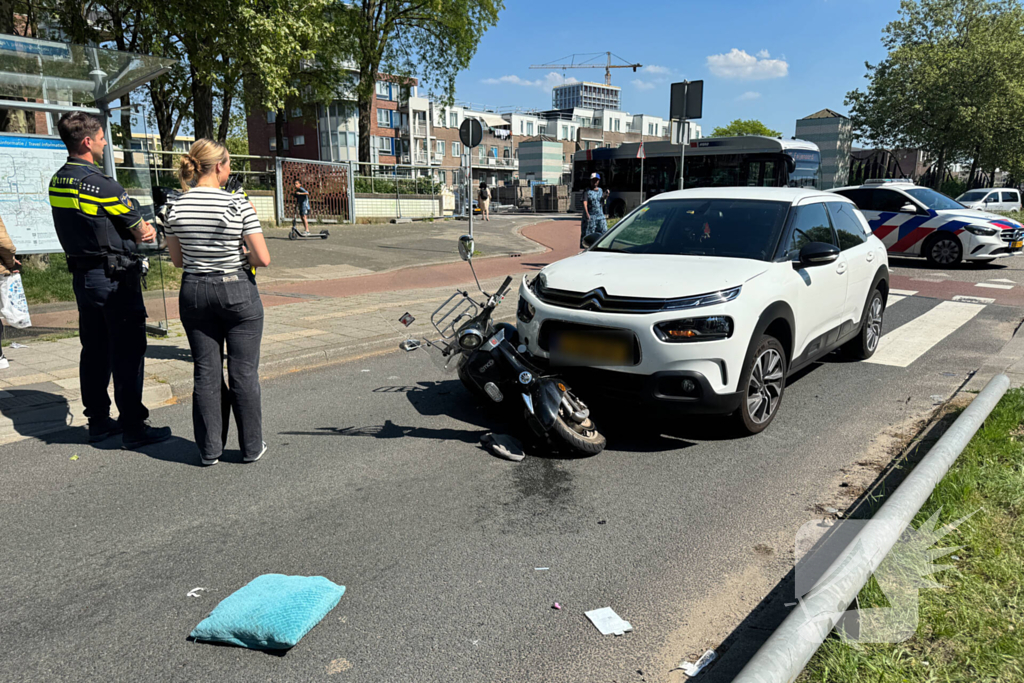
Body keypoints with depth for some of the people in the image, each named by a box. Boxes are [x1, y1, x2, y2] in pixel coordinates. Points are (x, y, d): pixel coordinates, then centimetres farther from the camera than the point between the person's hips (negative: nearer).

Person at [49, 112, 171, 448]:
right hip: (115, 277, -8)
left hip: (81, 274, 8)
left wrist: (139, 230, 5)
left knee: (94, 349, 15)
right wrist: (147, 230, 12)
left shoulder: (56, 182, 8)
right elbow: (142, 232, -10)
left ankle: (98, 421, 24)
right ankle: (133, 427, 3)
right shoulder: (101, 184, -17)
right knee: (127, 352, -2)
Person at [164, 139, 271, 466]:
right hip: (238, 291, -4)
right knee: (244, 372, 6)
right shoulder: (238, 203, -13)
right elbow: (263, 258, -14)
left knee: (205, 372, 11)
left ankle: (209, 449, 19)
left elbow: (178, 260, 7)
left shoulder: (177, 207, 0)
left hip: (194, 292, 4)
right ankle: (252, 447, 15)